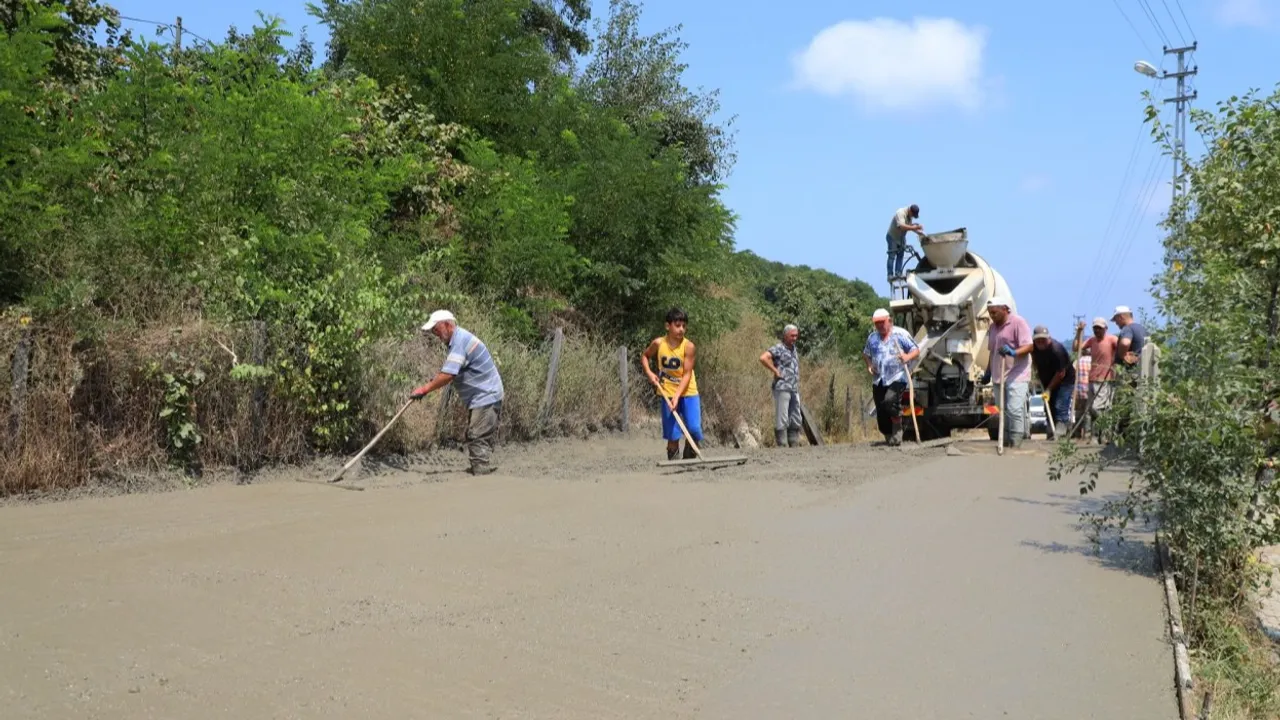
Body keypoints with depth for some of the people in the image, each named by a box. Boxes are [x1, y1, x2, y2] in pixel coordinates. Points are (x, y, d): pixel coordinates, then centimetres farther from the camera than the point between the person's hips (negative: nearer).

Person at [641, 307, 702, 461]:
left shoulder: (688, 346, -11)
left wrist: (677, 395, -24)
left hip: (688, 392, -1)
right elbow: (644, 356, 15)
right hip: (668, 394, 1)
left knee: (694, 429, -13)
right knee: (672, 435, 0)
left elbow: (687, 374, -14)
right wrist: (649, 373, -2)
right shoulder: (658, 343, -5)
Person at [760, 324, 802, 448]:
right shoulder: (778, 348, -8)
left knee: (796, 420, 9)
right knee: (782, 419, -7)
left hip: (794, 390, 8)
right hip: (782, 388, -8)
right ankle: (782, 446, -6)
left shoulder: (793, 349, 17)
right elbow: (763, 358, -24)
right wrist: (775, 371, -18)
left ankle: (794, 445, 14)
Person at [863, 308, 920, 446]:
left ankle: (897, 431, -7)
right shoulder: (872, 337, 13)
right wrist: (869, 365, 7)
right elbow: (866, 353, 28)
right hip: (878, 380, 5)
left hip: (897, 378, -5)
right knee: (881, 412, 3)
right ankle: (889, 437, 19)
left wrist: (907, 357, -24)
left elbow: (916, 351, -2)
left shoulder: (901, 334, -2)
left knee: (890, 401, -27)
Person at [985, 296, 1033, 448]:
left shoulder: (1018, 322, -6)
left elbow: (1029, 346, -14)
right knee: (1004, 410, 8)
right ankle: (1006, 440, 12)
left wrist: (1013, 352, -31)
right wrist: (988, 371, 24)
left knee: (1014, 409, -16)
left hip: (1017, 375, -7)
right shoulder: (992, 327, 18)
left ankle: (1016, 442, -12)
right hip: (998, 375, 7)